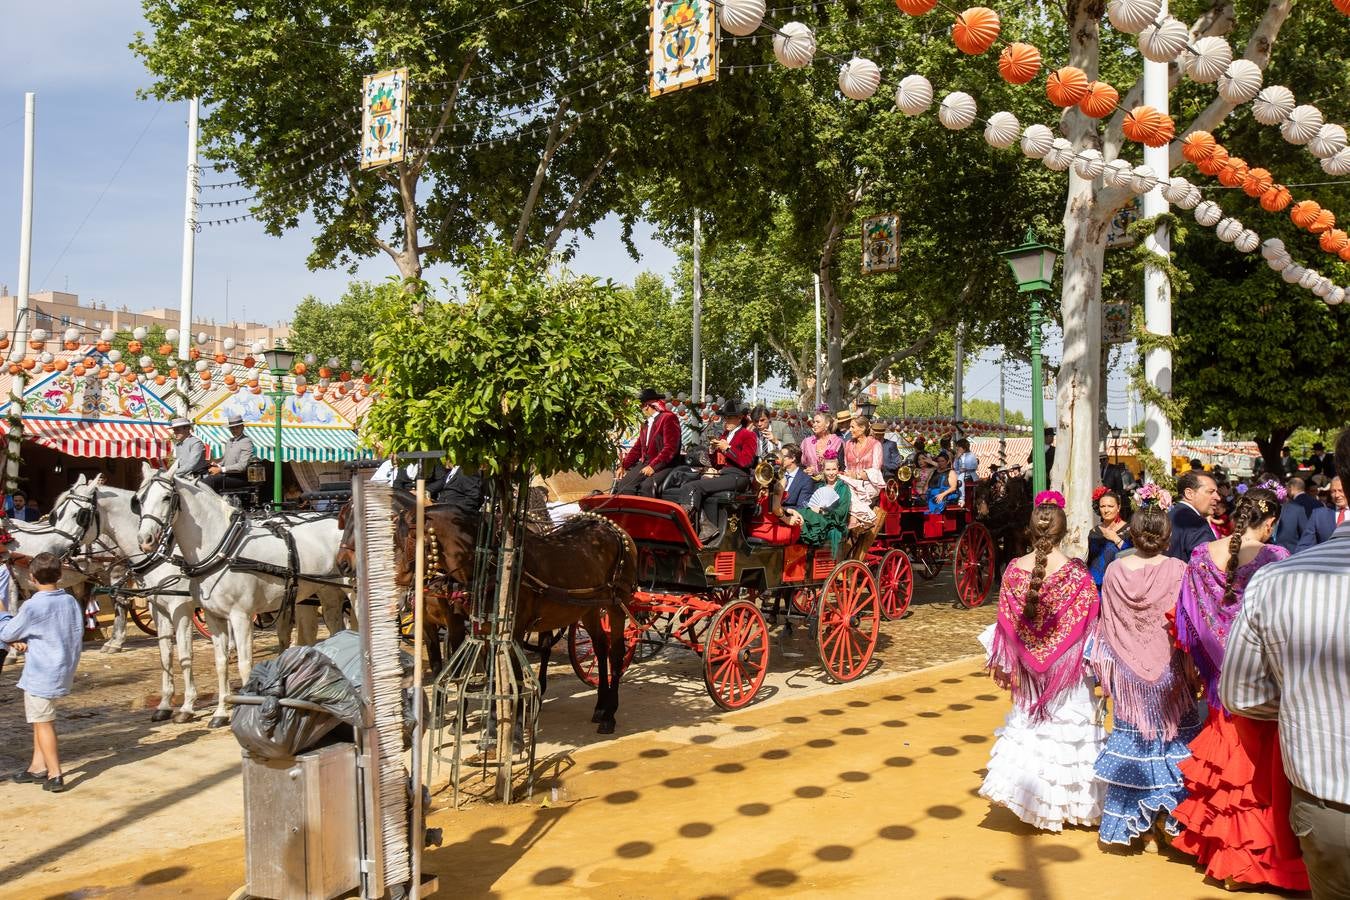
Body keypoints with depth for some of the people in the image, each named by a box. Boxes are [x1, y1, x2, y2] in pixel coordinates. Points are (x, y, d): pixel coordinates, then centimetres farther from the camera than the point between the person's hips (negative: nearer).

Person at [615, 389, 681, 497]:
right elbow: (638, 447, 20)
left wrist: (653, 466, -21)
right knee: (621, 484, -15)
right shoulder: (646, 422, 20)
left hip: (663, 467, -7)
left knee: (646, 487, -33)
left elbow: (670, 448, -15)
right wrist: (623, 466, 7)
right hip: (645, 464, 7)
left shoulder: (668, 418, -6)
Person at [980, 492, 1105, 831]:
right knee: (1066, 727, 10)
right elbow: (1089, 625, -8)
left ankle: (1035, 802, 17)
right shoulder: (1077, 574, -14)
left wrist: (1002, 664, 7)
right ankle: (1067, 803, 19)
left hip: (1028, 669, 2)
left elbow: (1006, 623, -2)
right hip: (1066, 671, -2)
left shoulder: (1014, 570, -8)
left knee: (1030, 727, 15)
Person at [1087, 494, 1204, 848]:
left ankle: (1134, 823, 19)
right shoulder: (1177, 570, -13)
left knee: (1131, 740, 12)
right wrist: (1192, 670, 0)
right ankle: (1167, 821, 16)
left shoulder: (1114, 571, -7)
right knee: (1170, 740, 12)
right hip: (1168, 672, -2)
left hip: (1127, 673, 2)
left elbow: (1107, 626, 0)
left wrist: (1106, 671, 11)